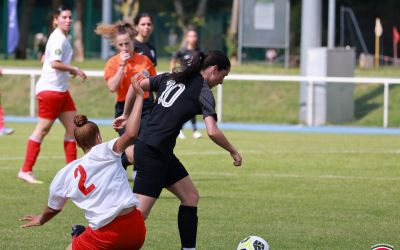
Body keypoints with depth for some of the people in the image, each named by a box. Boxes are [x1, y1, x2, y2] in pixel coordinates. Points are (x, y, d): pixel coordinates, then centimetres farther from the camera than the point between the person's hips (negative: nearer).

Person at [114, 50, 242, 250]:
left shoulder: (170, 78, 14)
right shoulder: (203, 92, -7)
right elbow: (212, 132, -17)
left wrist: (126, 115, 24)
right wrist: (233, 152, -2)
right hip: (153, 153, -9)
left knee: (190, 197, 14)